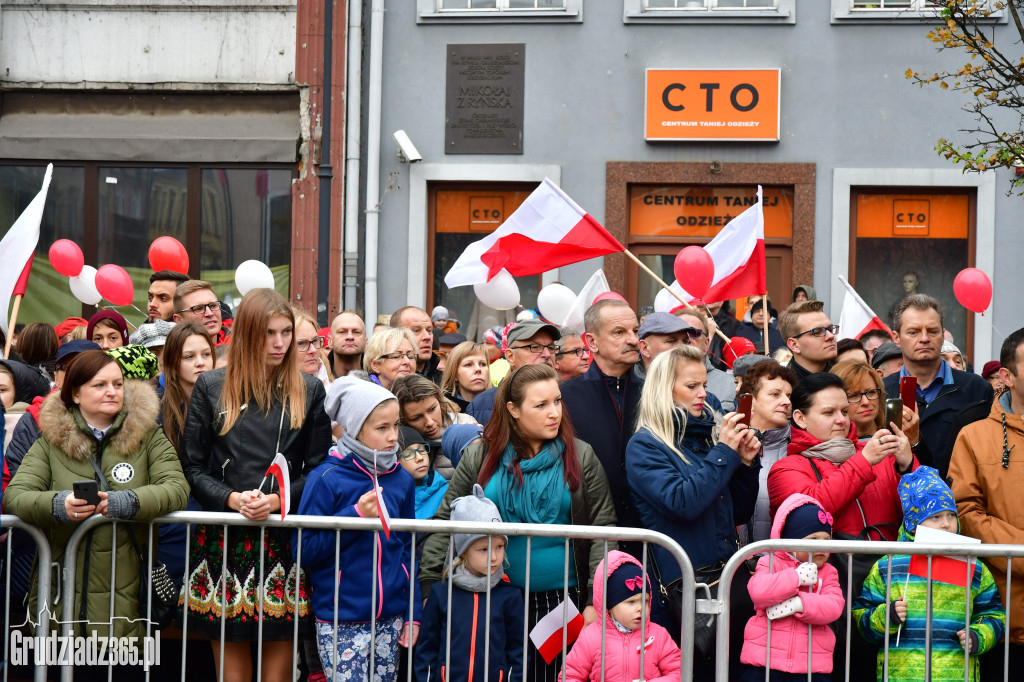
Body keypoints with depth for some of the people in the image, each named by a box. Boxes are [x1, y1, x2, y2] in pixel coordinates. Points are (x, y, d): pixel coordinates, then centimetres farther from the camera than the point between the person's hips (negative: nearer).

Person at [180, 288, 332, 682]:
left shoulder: (309, 391, 8)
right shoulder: (210, 387, 7)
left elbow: (318, 469, 7)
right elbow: (192, 467, 5)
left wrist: (278, 500, -10)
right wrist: (231, 498, -11)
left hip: (285, 539, 0)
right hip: (223, 538, 0)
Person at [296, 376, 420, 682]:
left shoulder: (401, 480, 7)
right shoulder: (326, 479, -8)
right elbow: (305, 551, -9)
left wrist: (413, 613, 10)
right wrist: (355, 516, -17)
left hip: (390, 618, 5)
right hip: (341, 622, -4)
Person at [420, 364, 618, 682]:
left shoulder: (580, 456, 2)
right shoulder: (481, 455, 3)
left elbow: (603, 530, -1)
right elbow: (446, 522, 4)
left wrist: (596, 600, -9)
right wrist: (428, 585, -4)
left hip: (562, 598, -1)